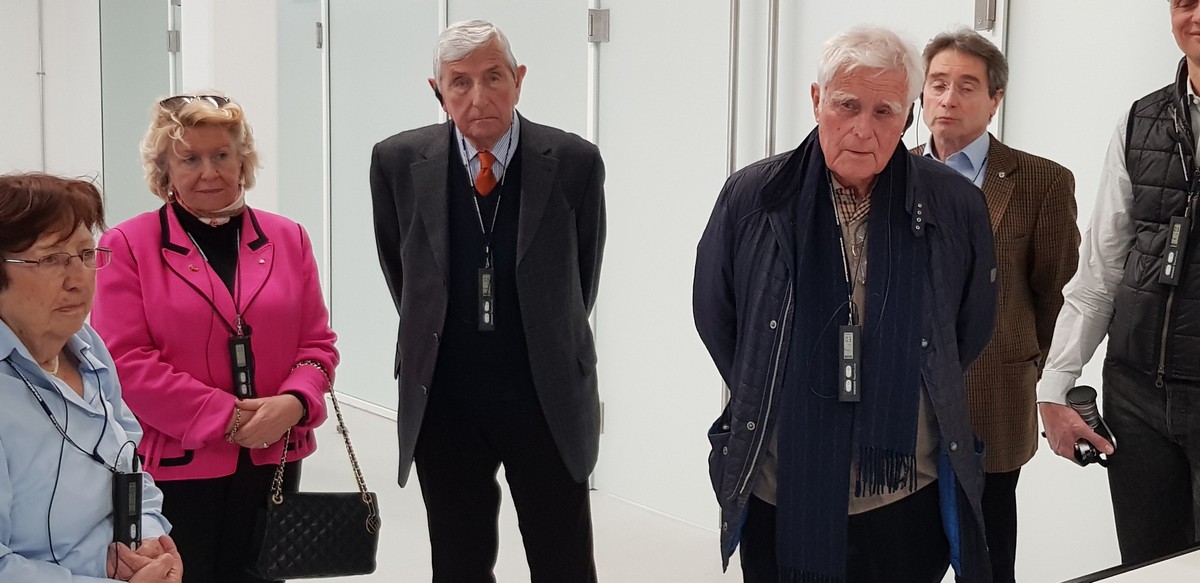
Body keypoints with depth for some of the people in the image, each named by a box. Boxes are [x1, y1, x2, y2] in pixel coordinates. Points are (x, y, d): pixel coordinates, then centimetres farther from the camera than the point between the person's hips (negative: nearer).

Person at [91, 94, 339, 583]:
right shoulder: (128, 245, -3)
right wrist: (227, 416, -15)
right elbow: (125, 361, -10)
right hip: (173, 469, -3)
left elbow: (318, 343, 9)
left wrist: (294, 403, -12)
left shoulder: (288, 239, 8)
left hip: (273, 465, 3)